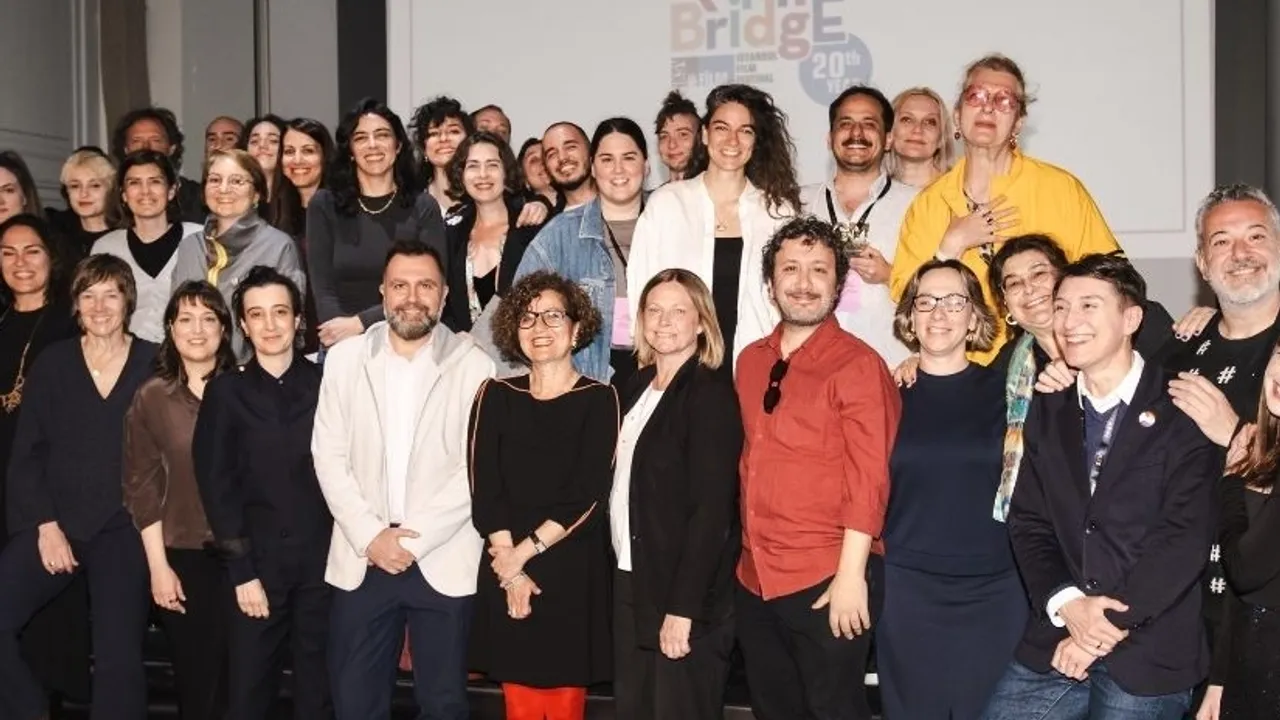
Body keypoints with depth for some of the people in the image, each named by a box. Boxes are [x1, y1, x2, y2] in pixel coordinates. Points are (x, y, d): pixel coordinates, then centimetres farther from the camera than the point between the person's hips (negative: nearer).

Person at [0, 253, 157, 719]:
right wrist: (46, 524, -5)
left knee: (119, 658, -9)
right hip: (53, 524, 2)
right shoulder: (52, 364, 6)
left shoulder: (155, 366, 1)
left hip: (123, 530, -2)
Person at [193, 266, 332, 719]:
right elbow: (216, 485, 0)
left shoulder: (326, 385, 5)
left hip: (321, 559, 0)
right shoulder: (226, 392, 4)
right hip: (258, 562, 0)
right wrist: (242, 570, -6)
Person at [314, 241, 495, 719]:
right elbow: (329, 456, 3)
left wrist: (415, 539, -11)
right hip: (361, 557, 2)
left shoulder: (474, 365, -2)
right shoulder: (344, 359, 6)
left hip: (443, 559, -2)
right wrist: (370, 536, -8)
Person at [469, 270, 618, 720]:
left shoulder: (599, 400, 0)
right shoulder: (496, 397, 7)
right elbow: (483, 490, 0)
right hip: (506, 576, 2)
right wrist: (509, 565, -9)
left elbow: (588, 496, -9)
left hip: (574, 573, -2)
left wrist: (525, 551, -11)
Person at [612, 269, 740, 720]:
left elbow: (711, 509, -17)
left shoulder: (711, 394, -11)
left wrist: (683, 608, -21)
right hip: (631, 582, 7)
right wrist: (623, 575, 5)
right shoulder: (637, 387, 11)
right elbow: (625, 487, 12)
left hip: (684, 594, -7)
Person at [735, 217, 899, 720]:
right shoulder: (751, 361, 10)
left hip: (827, 583, -6)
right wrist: (751, 556, 11)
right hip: (755, 579, 6)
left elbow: (869, 478, -15)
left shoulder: (857, 364, -10)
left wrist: (851, 575, -18)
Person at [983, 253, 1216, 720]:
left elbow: (1186, 535, -12)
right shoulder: (1049, 413, 12)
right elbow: (1028, 523, 6)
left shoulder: (1182, 414, -5)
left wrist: (1110, 625, -13)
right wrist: (1066, 603, -10)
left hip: (1150, 656, -4)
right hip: (1054, 646, 4)